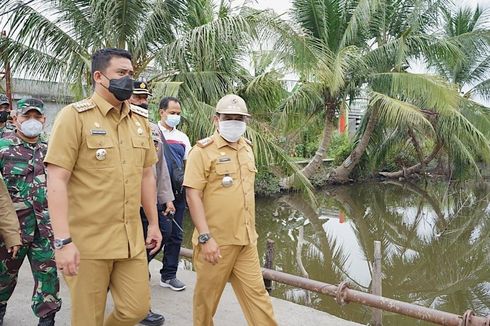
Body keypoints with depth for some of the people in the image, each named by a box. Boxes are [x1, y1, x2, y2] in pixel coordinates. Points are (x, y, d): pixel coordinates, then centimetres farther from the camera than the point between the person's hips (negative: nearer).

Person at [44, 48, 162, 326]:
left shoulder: (140, 120, 10)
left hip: (131, 239, 5)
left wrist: (154, 223, 16)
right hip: (87, 241, -5)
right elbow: (57, 181, -13)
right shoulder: (75, 116, -8)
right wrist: (63, 241, -19)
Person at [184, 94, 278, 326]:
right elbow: (193, 195, -15)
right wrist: (205, 237, -20)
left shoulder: (246, 148, 12)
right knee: (207, 294, 11)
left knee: (256, 292, 9)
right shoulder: (203, 150, -10)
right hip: (215, 240, -5)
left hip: (246, 239, 6)